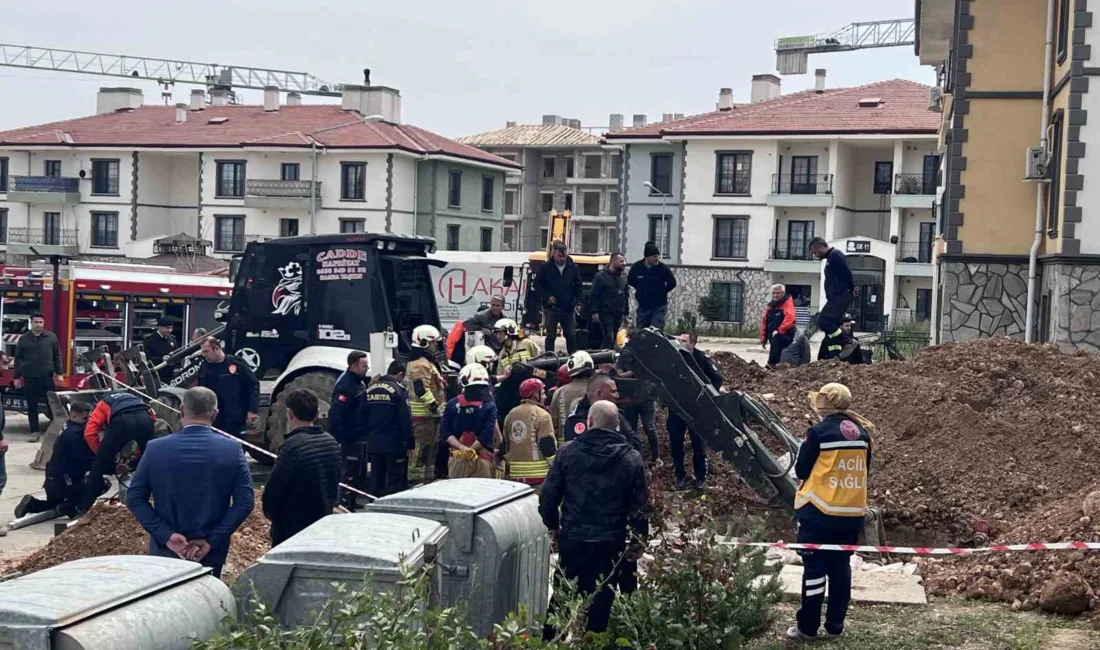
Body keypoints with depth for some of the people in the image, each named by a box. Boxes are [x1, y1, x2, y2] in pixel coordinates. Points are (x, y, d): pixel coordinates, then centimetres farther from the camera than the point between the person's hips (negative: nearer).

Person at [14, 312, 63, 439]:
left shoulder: (51, 337, 4)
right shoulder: (24, 339, 5)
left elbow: (57, 356, 8)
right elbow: (18, 359, 8)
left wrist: (59, 373, 4)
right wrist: (17, 377, 4)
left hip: (47, 376, -1)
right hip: (29, 377, 1)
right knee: (32, 405, 4)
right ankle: (34, 431, 9)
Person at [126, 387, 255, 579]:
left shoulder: (156, 448, -7)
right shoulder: (232, 449, -8)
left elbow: (134, 498, -7)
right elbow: (245, 502, -11)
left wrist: (166, 536, -10)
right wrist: (212, 541, -11)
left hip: (164, 549, 0)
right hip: (211, 553, 0)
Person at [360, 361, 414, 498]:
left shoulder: (370, 389, 10)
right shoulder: (398, 390, -11)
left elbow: (362, 417, 14)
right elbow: (405, 420, -13)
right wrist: (411, 444, -10)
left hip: (373, 443, 6)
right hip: (394, 444, -6)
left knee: (376, 480, 12)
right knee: (395, 482, -2)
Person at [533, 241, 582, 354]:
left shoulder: (574, 268, 2)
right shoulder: (545, 267, -4)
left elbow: (578, 286, 9)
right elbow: (537, 284, 2)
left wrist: (578, 302, -1)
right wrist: (547, 297, -9)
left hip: (568, 309, 2)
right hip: (551, 309, -2)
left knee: (571, 336, 6)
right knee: (551, 336, 1)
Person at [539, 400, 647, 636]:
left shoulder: (568, 452, -5)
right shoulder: (631, 459, -7)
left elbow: (548, 495, -2)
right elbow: (638, 506, -5)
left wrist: (552, 525, 13)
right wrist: (637, 539, 7)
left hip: (571, 538, 1)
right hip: (610, 543, -1)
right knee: (600, 601, 9)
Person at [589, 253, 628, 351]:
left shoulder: (623, 277, 12)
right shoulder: (601, 276, -7)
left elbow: (625, 296, 18)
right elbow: (593, 295, -8)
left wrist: (626, 312, 14)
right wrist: (594, 312, -14)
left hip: (619, 314, 6)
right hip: (605, 313, -6)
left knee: (613, 339, 8)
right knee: (609, 338, -12)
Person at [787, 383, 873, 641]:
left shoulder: (818, 432, -13)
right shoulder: (862, 432, 4)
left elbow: (801, 471, -6)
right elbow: (863, 470, 14)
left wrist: (803, 448, 10)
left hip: (820, 512, -5)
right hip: (852, 513, 5)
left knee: (814, 568, 2)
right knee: (840, 567, 12)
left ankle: (808, 626, 5)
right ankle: (835, 625, 17)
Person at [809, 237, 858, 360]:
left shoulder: (835, 255, -11)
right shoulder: (831, 257, 21)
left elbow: (847, 273, -18)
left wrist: (851, 289, -8)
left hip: (840, 296, -11)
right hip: (836, 297, 11)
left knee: (823, 321, -16)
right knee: (833, 324, 8)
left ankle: (848, 342, -13)